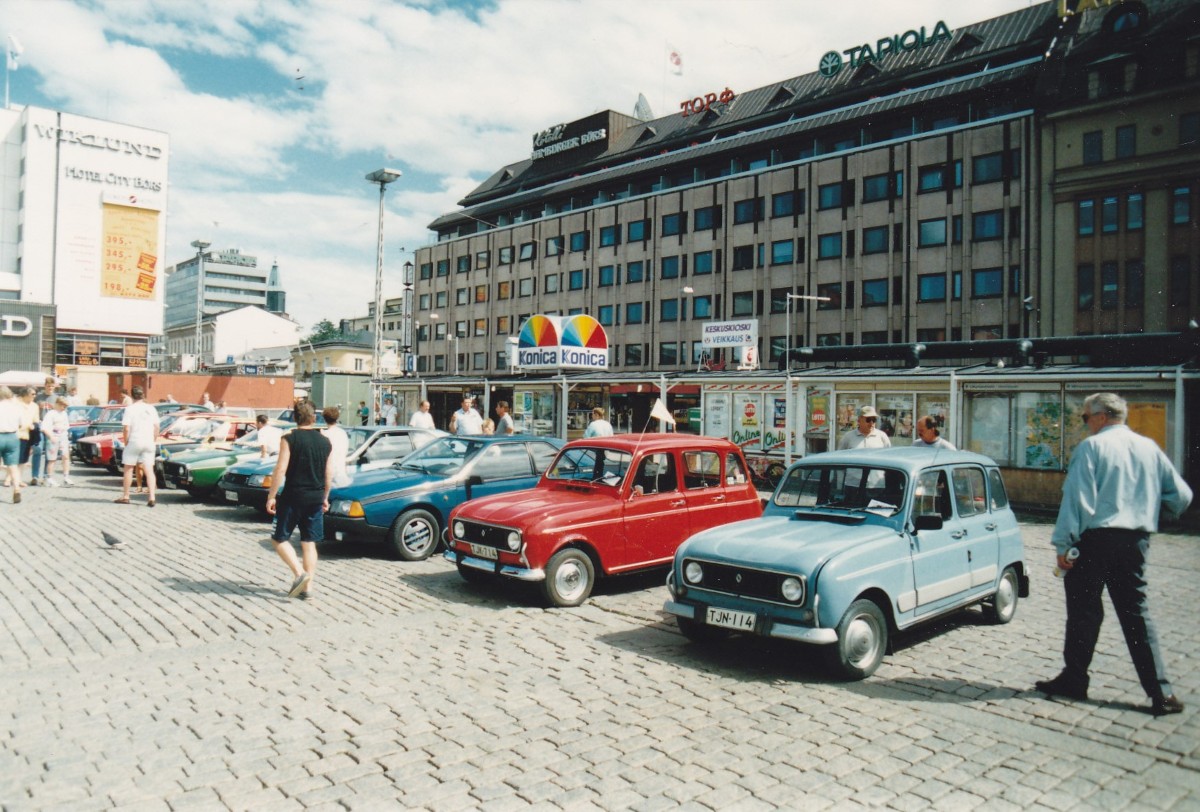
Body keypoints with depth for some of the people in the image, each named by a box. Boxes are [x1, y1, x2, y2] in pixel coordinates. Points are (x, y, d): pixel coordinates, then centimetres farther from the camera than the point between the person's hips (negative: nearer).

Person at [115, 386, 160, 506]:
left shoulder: (130, 409, -7)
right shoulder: (151, 409, 6)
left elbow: (126, 429, -11)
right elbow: (156, 428, 7)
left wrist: (126, 442, 1)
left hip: (134, 441, -3)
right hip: (149, 443, 3)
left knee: (128, 469, 10)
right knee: (149, 470, 1)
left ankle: (125, 497, 18)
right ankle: (151, 497, -7)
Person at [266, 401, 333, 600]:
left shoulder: (290, 438, -8)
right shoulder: (325, 441, 6)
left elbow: (280, 470, -13)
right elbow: (329, 474, 9)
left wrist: (271, 496, -7)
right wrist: (325, 497, 20)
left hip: (293, 496, -4)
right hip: (315, 498, 4)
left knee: (280, 538, 8)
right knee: (309, 543, 9)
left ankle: (299, 574, -10)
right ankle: (307, 587, 9)